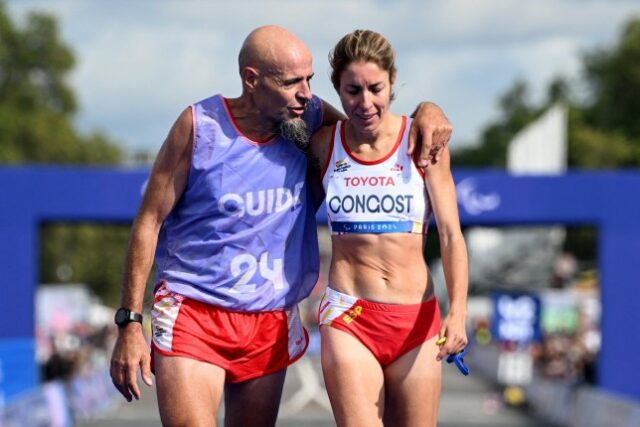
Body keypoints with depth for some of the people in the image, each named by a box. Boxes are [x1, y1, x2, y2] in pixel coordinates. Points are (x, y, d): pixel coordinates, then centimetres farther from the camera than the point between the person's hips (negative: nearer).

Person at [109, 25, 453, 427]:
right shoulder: (200, 126, -8)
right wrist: (130, 322, -8)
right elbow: (149, 221, -5)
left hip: (272, 325, 4)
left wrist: (426, 111, -8)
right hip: (193, 314, -4)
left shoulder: (311, 120, 1)